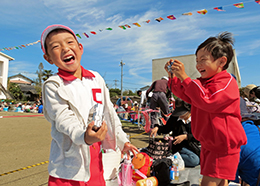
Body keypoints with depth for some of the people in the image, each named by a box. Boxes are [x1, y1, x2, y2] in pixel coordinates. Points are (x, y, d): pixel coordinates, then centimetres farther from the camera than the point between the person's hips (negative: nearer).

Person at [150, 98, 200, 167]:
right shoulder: (174, 117, 3)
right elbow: (167, 128, 17)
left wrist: (186, 136, -18)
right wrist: (157, 128, -4)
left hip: (194, 147, 0)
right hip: (179, 147, 0)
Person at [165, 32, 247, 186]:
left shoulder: (227, 82, -18)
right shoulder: (203, 82, 11)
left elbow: (206, 100, -33)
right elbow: (186, 96, 15)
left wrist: (184, 77, -33)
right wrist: (173, 76, 2)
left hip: (223, 146, -8)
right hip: (209, 144, 8)